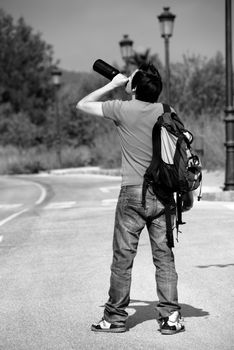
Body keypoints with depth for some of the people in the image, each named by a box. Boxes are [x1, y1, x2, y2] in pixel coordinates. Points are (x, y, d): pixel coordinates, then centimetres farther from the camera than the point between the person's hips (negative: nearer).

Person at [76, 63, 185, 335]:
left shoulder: (122, 109, -8)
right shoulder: (165, 111, 2)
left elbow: (82, 105, 6)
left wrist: (112, 85, 10)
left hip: (133, 193, -3)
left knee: (123, 257, 5)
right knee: (164, 257, 7)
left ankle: (115, 317, 12)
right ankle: (170, 317, 6)